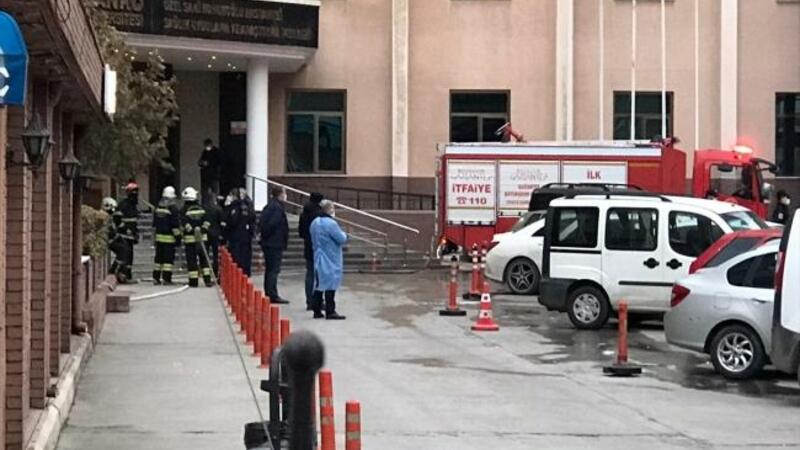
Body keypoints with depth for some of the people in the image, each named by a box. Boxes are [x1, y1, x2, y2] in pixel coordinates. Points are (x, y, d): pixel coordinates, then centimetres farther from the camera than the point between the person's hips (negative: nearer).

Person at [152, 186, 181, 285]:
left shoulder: (158, 206, 10)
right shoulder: (173, 208, -12)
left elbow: (154, 223, 18)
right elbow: (175, 224, -14)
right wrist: (177, 236, -9)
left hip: (159, 236, 7)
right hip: (169, 237, -6)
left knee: (159, 257, 12)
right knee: (169, 258, -4)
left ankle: (156, 278, 14)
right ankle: (166, 278, -7)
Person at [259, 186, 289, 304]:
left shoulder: (269, 206, 14)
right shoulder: (277, 207, -16)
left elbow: (261, 222, 15)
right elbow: (272, 223, -25)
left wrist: (263, 234, 12)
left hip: (267, 243, 10)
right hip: (275, 244, -10)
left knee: (269, 269, 15)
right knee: (274, 269, -8)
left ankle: (268, 294, 21)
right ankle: (273, 295, -8)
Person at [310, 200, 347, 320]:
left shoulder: (315, 223, 8)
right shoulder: (331, 223, -19)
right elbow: (342, 239, -16)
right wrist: (343, 234, 4)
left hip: (318, 259, 8)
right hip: (330, 260, -8)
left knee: (319, 284, 13)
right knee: (330, 285, -4)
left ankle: (317, 311, 16)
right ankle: (330, 312, -4)